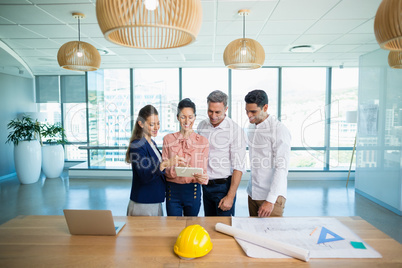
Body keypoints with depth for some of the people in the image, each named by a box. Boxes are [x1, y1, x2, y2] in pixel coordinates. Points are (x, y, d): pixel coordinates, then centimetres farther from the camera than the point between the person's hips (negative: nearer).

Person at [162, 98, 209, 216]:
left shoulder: (203, 141, 0)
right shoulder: (168, 139, 2)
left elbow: (204, 170, -1)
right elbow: (164, 168, 1)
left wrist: (202, 177, -23)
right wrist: (173, 170, -21)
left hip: (193, 190, 0)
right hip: (172, 190, 0)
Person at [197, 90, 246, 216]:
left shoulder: (235, 130, -12)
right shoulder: (202, 126, 4)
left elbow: (238, 167, -14)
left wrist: (230, 196, -16)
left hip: (224, 186, -4)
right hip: (205, 185, 5)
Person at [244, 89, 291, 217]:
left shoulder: (279, 130, -14)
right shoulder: (252, 129, 10)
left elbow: (282, 168, -17)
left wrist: (270, 200, -19)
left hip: (272, 196, -7)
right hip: (253, 193, 7)